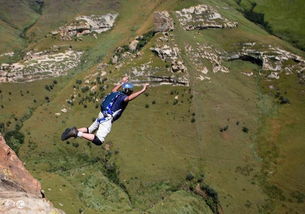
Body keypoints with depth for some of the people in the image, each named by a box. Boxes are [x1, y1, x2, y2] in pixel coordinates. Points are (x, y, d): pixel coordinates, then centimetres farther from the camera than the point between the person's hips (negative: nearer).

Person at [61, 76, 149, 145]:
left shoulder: (117, 93, 15)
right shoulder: (124, 97, -10)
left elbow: (114, 90, 40)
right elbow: (129, 98, -35)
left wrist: (121, 82, 50)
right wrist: (143, 90, -37)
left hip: (101, 115, 9)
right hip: (107, 119, -9)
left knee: (89, 130, 24)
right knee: (99, 141, -17)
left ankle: (74, 131, 9)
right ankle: (78, 134, -23)